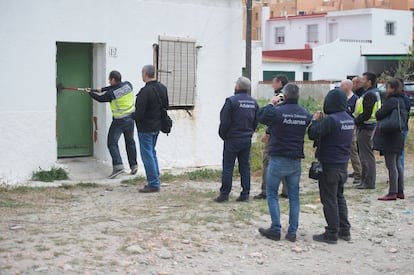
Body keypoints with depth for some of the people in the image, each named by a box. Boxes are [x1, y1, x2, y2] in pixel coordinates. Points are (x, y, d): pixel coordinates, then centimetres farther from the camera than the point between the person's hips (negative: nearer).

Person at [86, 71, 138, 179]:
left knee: (112, 143, 0)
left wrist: (90, 92, 19)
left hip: (119, 120, -6)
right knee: (130, 142, 17)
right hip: (131, 118, 6)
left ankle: (118, 166, -14)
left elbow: (100, 98, 1)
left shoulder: (111, 93, -18)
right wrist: (102, 89, 17)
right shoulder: (128, 85, -4)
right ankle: (134, 165, 20)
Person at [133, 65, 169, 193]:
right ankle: (155, 181, 25)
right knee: (152, 152, 20)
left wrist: (133, 116, -4)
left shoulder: (145, 91, -23)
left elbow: (139, 112, -24)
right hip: (157, 126, 9)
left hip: (146, 127, -9)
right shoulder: (162, 88, 6)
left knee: (147, 155, -1)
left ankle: (153, 184, 1)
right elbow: (165, 106, 15)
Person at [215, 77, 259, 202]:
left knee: (228, 167, -1)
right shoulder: (253, 102, 8)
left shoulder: (231, 101, -13)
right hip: (247, 139, 6)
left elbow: (224, 121, -12)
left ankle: (224, 194, -1)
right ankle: (245, 194, 9)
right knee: (245, 166, 9)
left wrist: (222, 134, 1)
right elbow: (256, 122, 12)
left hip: (232, 139, -6)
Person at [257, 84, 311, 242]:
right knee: (294, 196, 11)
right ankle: (292, 232, 12)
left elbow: (261, 117, -1)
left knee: (272, 194, 8)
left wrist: (271, 104, 13)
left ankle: (275, 230, 5)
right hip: (296, 161, 4)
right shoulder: (306, 114, 0)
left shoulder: (277, 111, -15)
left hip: (278, 159, -4)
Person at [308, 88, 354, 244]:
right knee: (339, 197, 19)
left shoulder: (330, 120, -20)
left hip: (329, 165, -8)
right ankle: (344, 231, 22)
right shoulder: (349, 119, 6)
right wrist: (321, 121, 8)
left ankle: (332, 234, 4)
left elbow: (313, 134, -21)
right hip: (343, 165, 8)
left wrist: (315, 120, -4)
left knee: (329, 199, 0)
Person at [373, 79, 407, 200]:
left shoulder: (392, 101, -18)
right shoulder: (401, 100, 12)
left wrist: (378, 111, -1)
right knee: (397, 164, 14)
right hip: (398, 136, 10)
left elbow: (379, 115, -21)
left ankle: (392, 193, -3)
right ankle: (400, 191, 19)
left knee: (391, 165, -5)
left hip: (389, 138, -10)